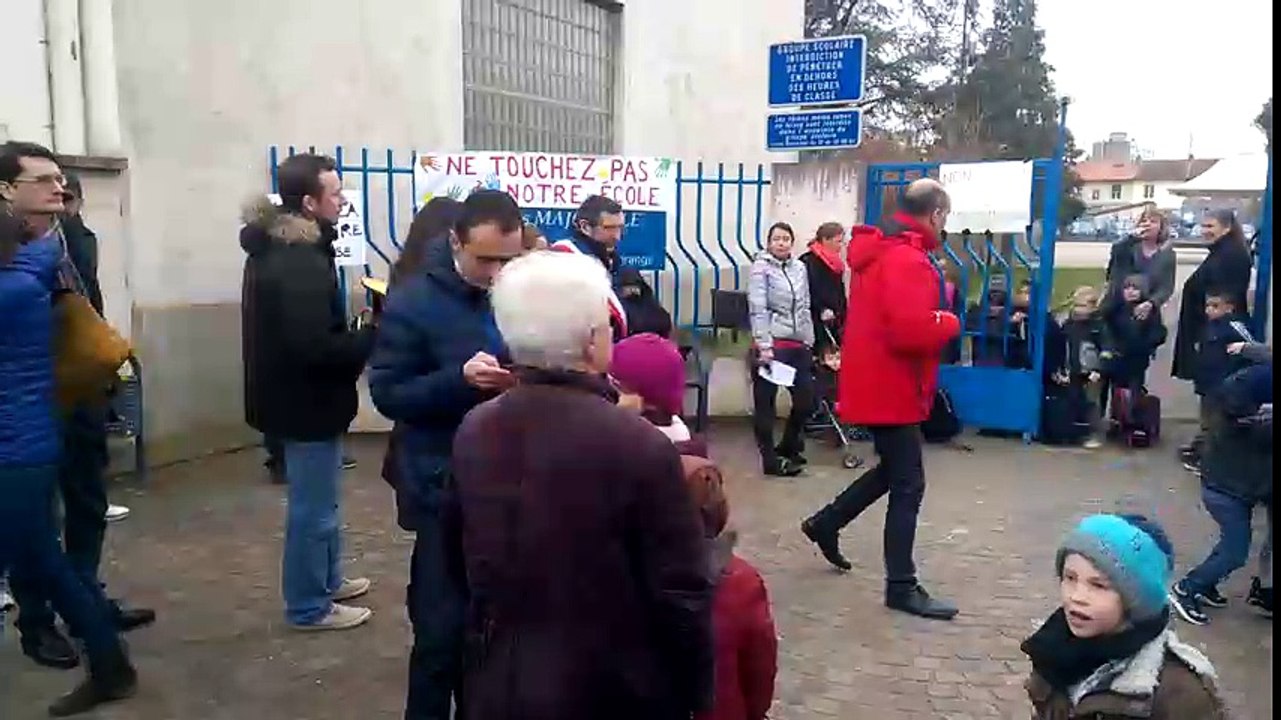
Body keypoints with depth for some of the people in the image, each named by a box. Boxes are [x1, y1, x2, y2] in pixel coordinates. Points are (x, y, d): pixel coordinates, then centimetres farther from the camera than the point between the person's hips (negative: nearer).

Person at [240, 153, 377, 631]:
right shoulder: (302, 264, -25)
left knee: (319, 500, 23)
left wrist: (356, 334, 5)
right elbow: (315, 348, -29)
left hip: (293, 392, 11)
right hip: (308, 399, -11)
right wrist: (375, 336, -18)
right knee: (314, 507, 4)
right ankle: (309, 606, 18)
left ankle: (328, 581, 38)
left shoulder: (276, 249, 9)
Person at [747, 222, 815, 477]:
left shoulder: (800, 268, 14)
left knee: (806, 398, 10)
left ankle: (787, 447, 30)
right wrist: (764, 345, -19)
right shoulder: (761, 268, -4)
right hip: (772, 344, -6)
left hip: (798, 344, 6)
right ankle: (770, 459, 9)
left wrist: (809, 343, 14)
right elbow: (757, 309, -12)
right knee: (765, 402, 0)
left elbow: (805, 308, 18)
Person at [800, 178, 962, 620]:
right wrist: (951, 323, -11)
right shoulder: (908, 259, -21)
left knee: (892, 470, 24)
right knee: (908, 484, -1)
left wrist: (935, 315, 10)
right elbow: (913, 331, -30)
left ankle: (825, 524, 34)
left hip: (875, 381, 10)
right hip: (891, 387, -10)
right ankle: (901, 586, 7)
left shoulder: (879, 249, 11)